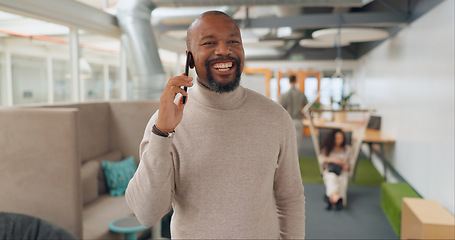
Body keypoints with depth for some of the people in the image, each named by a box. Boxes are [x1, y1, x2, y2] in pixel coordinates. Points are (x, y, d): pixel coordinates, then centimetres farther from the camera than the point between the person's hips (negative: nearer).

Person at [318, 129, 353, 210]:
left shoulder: (348, 149, 19)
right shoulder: (326, 148, 13)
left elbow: (351, 161, 15)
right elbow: (321, 159, 0)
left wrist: (347, 166, -8)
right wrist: (332, 160, -13)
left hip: (342, 171, 2)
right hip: (329, 171, -2)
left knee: (342, 180, -35)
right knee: (332, 177, -40)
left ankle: (331, 200, -58)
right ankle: (334, 196, -68)